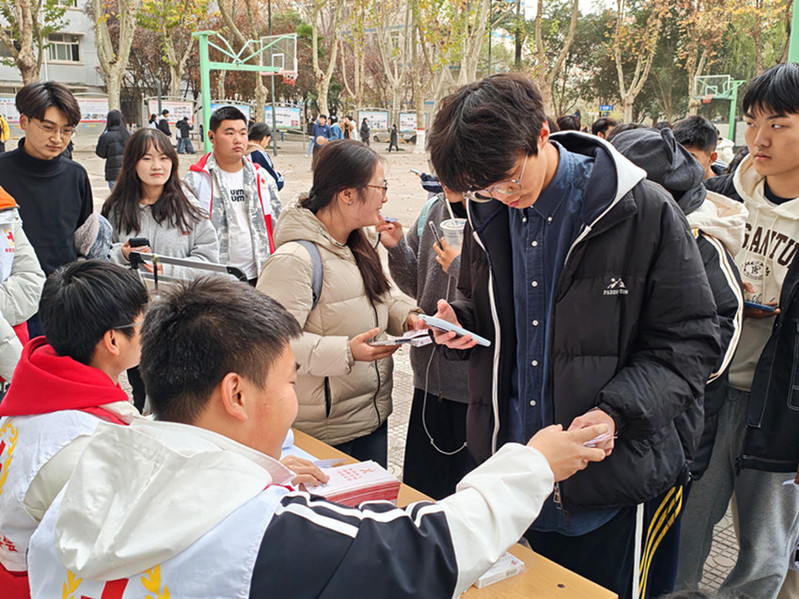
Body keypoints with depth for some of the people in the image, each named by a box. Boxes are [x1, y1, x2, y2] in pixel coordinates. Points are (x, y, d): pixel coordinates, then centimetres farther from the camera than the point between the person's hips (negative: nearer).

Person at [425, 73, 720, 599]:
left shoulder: (645, 212, -14)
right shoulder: (488, 215, 4)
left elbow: (690, 341, -11)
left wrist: (616, 412, -24)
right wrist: (461, 323, -4)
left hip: (614, 484, -5)